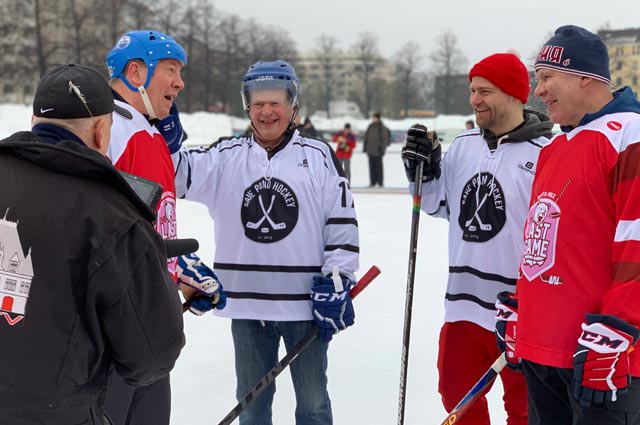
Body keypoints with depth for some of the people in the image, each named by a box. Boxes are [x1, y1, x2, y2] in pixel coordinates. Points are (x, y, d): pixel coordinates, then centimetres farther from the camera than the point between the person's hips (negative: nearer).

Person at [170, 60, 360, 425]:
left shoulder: (319, 157, 0)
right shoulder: (226, 158, 5)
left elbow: (343, 223, -1)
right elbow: (179, 173, -2)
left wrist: (337, 282, -6)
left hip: (305, 301, -2)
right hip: (247, 301, 2)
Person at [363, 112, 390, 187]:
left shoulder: (382, 127, -7)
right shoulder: (370, 126, 14)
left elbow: (385, 138, -10)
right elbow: (366, 138, 19)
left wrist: (382, 148, -15)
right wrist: (365, 147, 15)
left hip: (377, 151, -6)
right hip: (370, 150, 6)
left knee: (378, 166, -4)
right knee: (372, 166, 7)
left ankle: (380, 182, 0)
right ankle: (372, 182, 10)